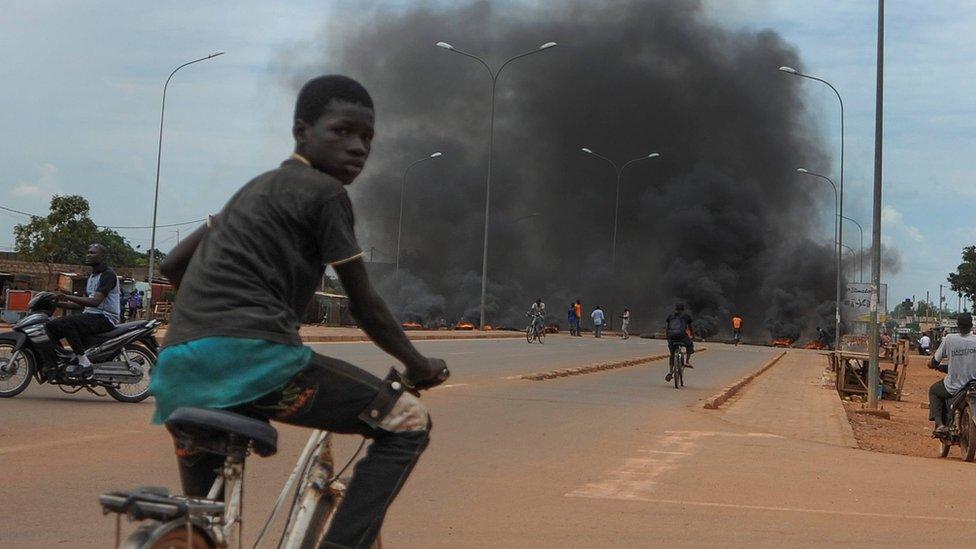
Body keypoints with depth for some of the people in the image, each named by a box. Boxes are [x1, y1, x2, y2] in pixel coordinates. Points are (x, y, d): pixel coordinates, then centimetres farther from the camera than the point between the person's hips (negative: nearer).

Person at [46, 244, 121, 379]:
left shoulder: (108, 274, -11)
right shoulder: (92, 276, 21)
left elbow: (95, 301, -22)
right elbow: (83, 303, 21)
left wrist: (68, 297, -22)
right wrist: (61, 304, 7)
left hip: (105, 318, -10)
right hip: (90, 315, 10)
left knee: (65, 323, -31)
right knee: (52, 325, -1)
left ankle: (84, 363, -28)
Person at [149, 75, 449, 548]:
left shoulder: (256, 188, 28)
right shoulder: (324, 191, 3)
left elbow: (172, 265, 31)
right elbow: (364, 305, 5)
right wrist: (420, 366, 18)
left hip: (178, 367, 9)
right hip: (253, 357, -9)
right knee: (407, 422, -1)